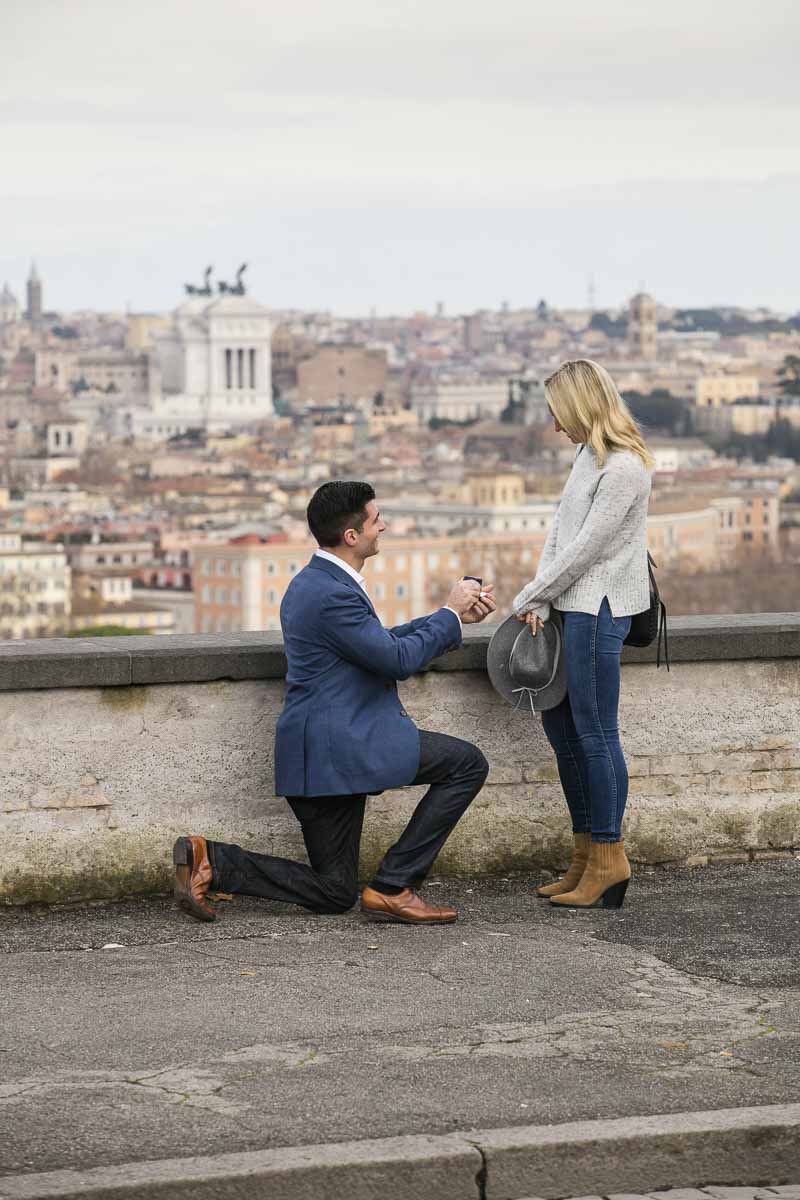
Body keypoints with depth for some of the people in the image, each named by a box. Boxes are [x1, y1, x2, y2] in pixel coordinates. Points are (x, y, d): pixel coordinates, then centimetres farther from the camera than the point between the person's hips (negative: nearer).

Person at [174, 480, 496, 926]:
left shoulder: (315, 582, 16)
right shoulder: (334, 595, -17)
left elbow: (384, 642, 26)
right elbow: (399, 659, -15)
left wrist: (457, 616, 20)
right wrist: (450, 613, -1)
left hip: (316, 753, 10)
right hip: (342, 743, -10)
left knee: (333, 892, 14)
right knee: (468, 764, -9)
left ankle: (209, 859, 1)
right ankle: (394, 887, -8)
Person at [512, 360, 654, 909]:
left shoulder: (624, 468, -17)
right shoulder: (589, 456, 13)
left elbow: (584, 548, -17)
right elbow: (560, 532, 11)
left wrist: (529, 598, -9)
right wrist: (541, 603, 0)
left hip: (598, 611, -10)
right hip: (574, 607, 10)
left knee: (596, 735, -5)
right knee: (560, 725, 13)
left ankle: (608, 859, 3)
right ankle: (587, 857, 21)